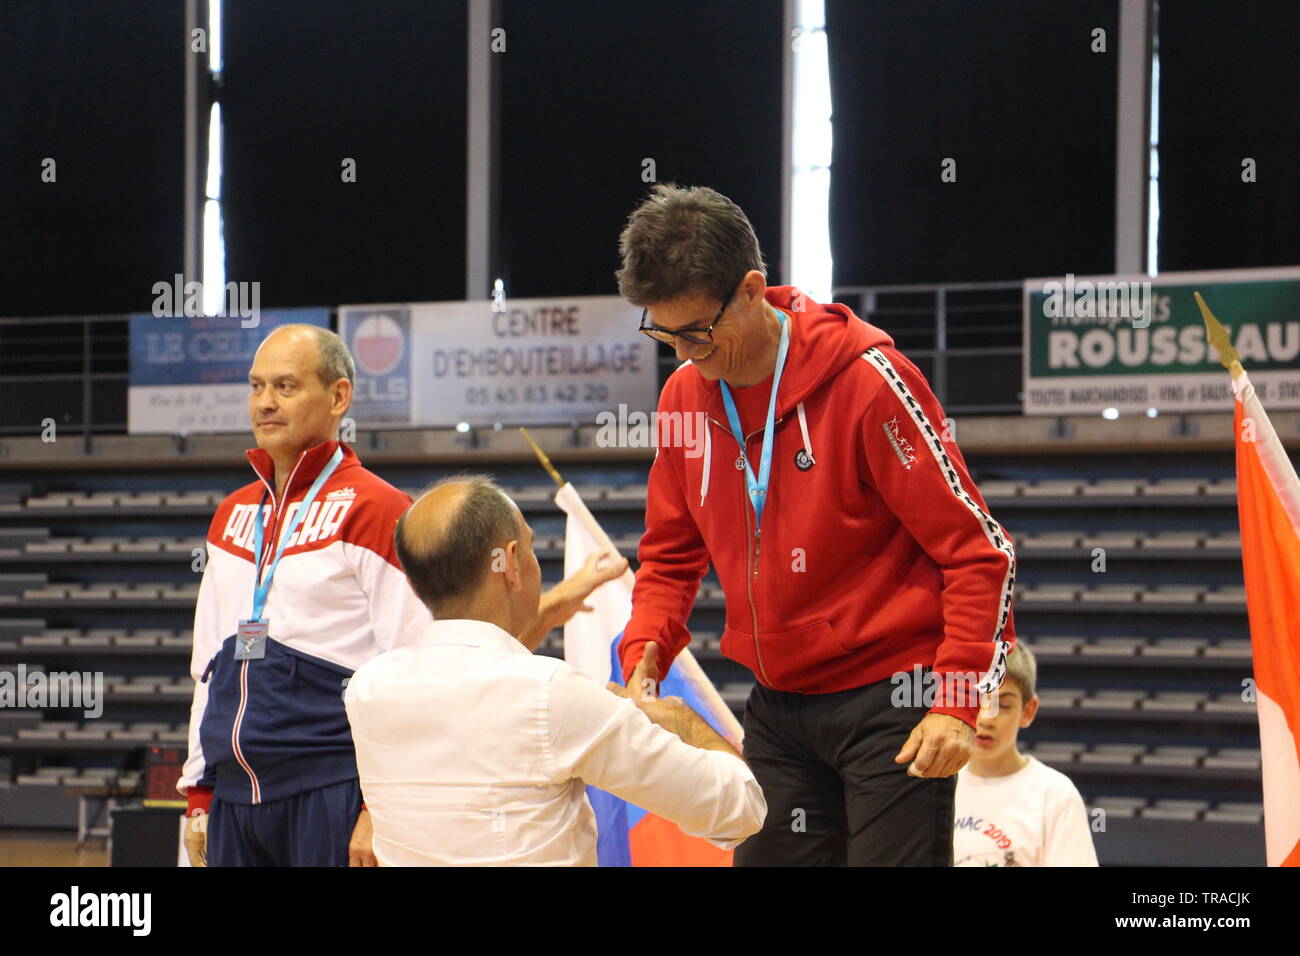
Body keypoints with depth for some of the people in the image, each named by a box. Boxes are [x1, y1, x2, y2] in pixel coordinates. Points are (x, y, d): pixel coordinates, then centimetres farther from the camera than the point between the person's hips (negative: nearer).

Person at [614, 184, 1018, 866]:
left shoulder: (868, 380, -15)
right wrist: (644, 652, -4)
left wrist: (958, 699, -19)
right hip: (778, 704, 6)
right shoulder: (685, 396, 3)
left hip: (889, 700, -6)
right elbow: (672, 555, 15)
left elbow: (978, 549, -13)